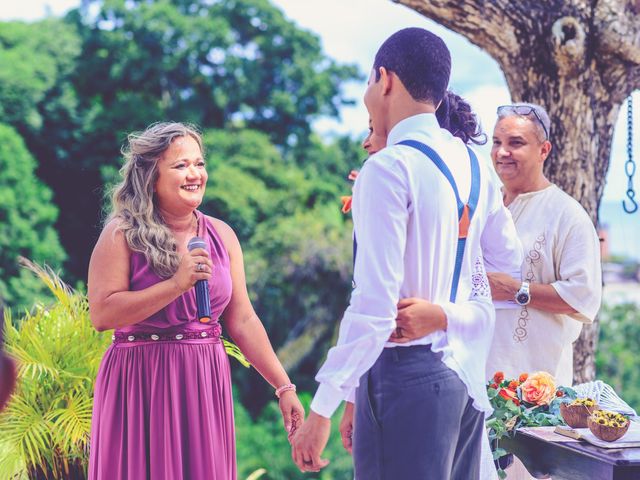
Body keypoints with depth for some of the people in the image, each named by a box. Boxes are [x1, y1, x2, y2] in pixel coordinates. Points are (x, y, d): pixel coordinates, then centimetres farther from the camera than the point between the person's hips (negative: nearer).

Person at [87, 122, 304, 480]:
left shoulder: (221, 235, 7)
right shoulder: (123, 234, -6)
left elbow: (243, 321, 8)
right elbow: (102, 314, -15)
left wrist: (284, 386, 3)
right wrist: (177, 284, -19)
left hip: (206, 383, 4)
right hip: (141, 383, -4)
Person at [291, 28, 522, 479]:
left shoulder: (390, 168, -15)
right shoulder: (471, 162, 8)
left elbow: (374, 303, -21)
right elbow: (509, 256, 21)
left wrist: (323, 409, -19)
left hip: (406, 373, -8)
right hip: (465, 375, 8)